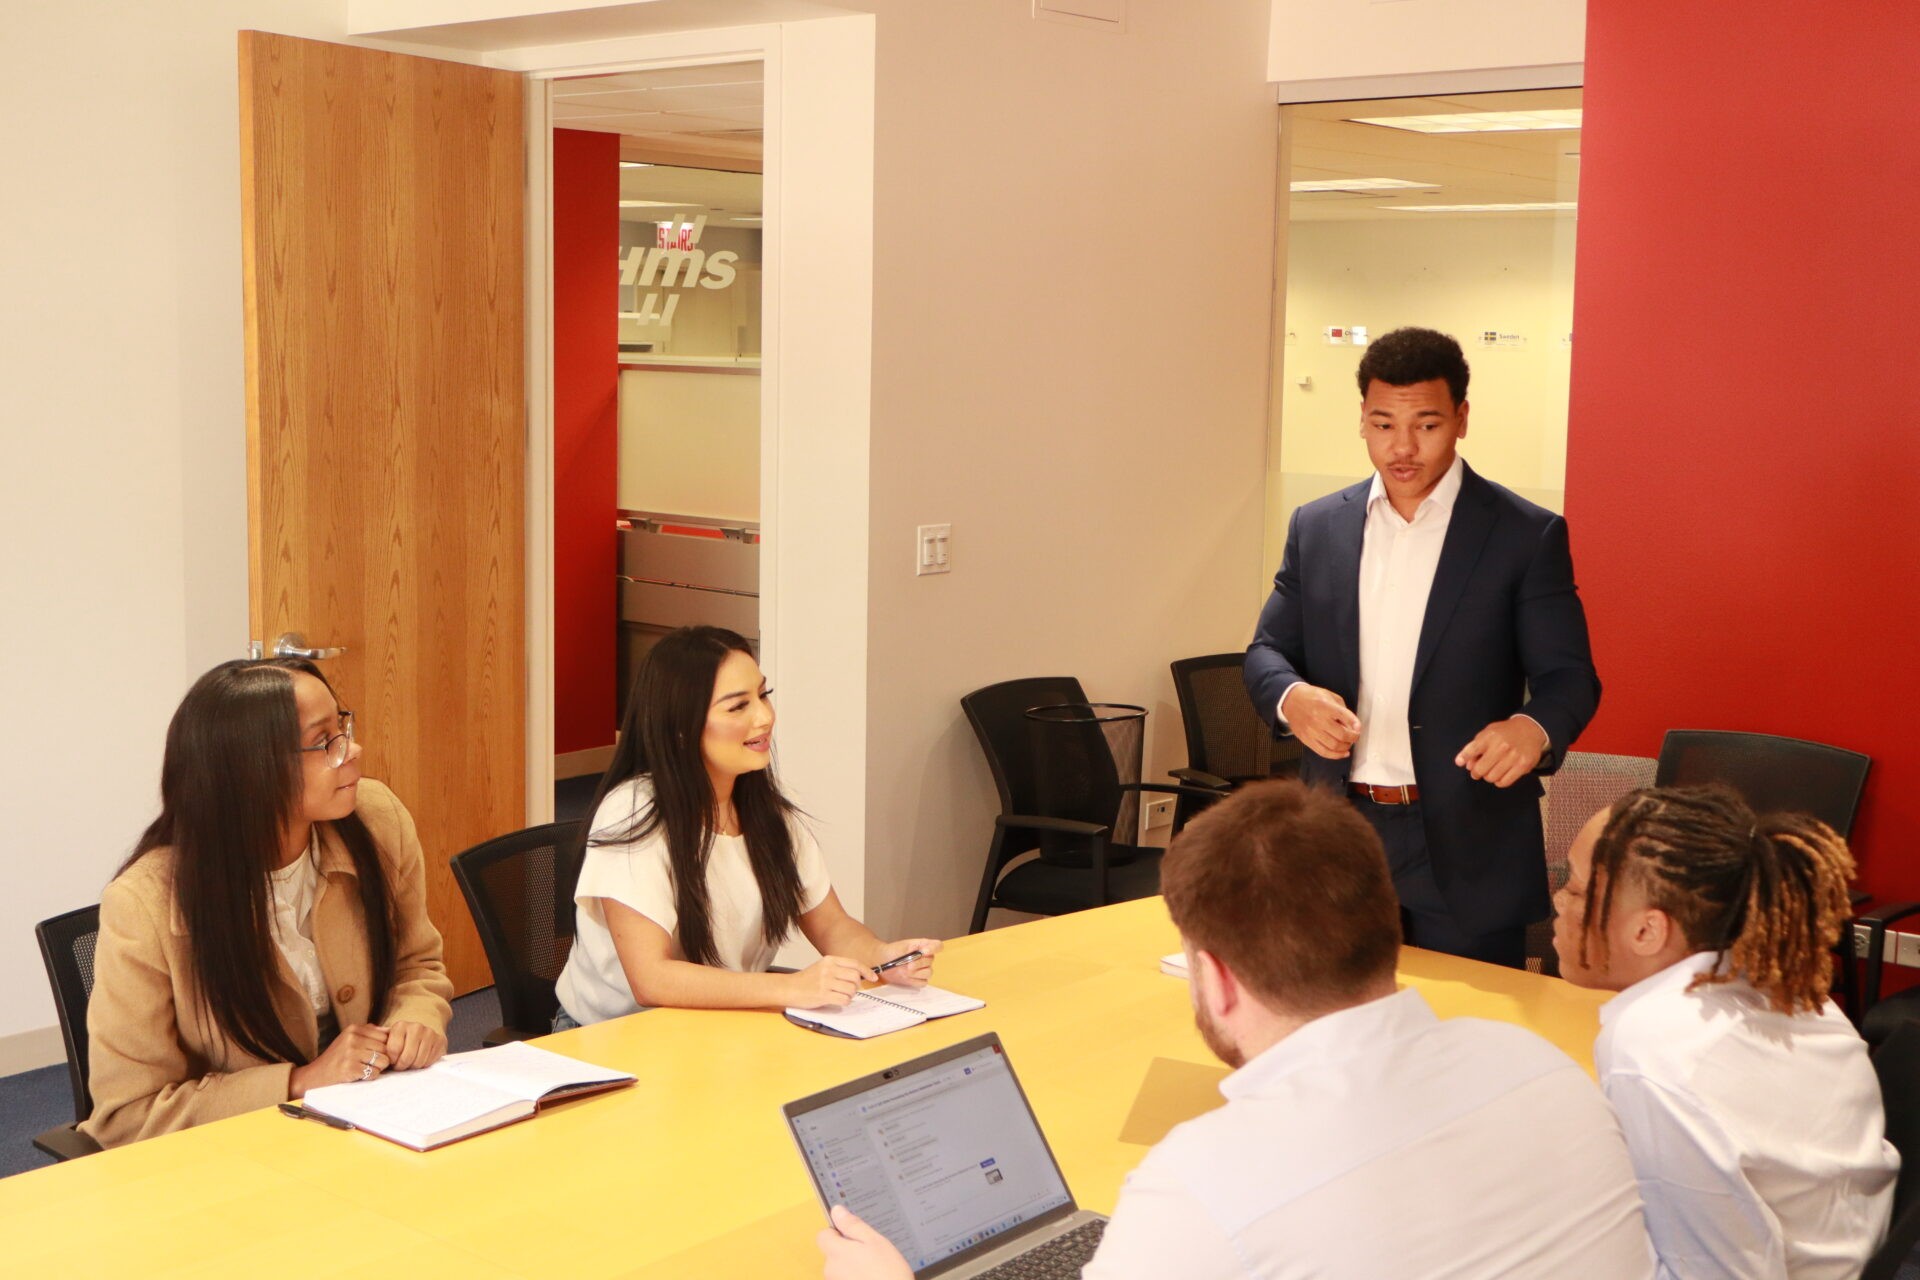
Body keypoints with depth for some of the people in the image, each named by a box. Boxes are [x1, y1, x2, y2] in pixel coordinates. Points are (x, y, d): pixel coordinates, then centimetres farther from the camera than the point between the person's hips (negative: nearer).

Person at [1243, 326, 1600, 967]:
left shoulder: (1527, 535, -3)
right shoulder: (1317, 527, 8)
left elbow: (1569, 677, -5)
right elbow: (1267, 651, 10)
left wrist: (1534, 728, -28)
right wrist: (1292, 698, -14)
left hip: (1467, 851, -3)